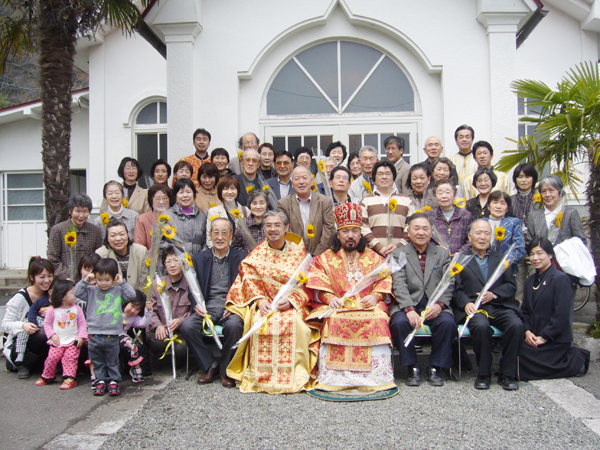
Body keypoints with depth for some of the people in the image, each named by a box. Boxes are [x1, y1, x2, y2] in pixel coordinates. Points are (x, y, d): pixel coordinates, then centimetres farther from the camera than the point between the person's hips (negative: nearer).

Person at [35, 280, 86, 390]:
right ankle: (47, 377, 16)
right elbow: (47, 323, 6)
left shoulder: (76, 309, 2)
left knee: (70, 357, -15)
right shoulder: (53, 310, 0)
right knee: (52, 357, -6)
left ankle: (70, 378, -12)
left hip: (73, 341, 0)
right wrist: (52, 335, -6)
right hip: (57, 342, 0)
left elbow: (82, 323, 3)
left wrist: (81, 336, -7)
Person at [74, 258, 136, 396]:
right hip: (94, 336, 2)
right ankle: (101, 381, 23)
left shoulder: (118, 291, 3)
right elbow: (77, 292, 0)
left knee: (112, 361, 9)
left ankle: (114, 381, 19)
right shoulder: (92, 291, 6)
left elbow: (131, 295, -6)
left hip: (112, 335, -1)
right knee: (97, 362, 12)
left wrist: (122, 282, -5)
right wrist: (85, 280, -5)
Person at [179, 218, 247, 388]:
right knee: (187, 326, -26)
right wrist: (196, 305, -8)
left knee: (234, 325, -35)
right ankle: (209, 366, -4)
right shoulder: (199, 259, 14)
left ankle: (226, 369, -10)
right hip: (207, 308, 3)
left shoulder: (242, 257, 8)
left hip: (231, 308, -2)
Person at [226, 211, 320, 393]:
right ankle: (260, 376, -19)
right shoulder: (256, 254, 9)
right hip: (264, 304, 1)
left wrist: (291, 300, -16)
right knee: (259, 322, -30)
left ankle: (296, 376, -20)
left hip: (293, 304, -1)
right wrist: (260, 301, -14)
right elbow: (249, 281, 4)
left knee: (295, 322, -32)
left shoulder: (298, 251, 6)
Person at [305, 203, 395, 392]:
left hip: (368, 305, 1)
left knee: (377, 320, -32)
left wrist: (375, 296, -13)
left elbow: (385, 281, 7)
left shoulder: (374, 258, 20)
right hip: (337, 306, 0)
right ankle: (334, 377, -29)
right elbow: (317, 284, 5)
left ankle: (375, 377, -26)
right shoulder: (325, 259, 18)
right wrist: (329, 297, -14)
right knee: (334, 321, -34)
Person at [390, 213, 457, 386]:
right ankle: (412, 368, -11)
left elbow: (448, 284, 4)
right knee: (399, 322, -31)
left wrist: (440, 304, -15)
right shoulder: (398, 254, 7)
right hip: (407, 305, -1)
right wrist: (409, 309, -23)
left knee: (448, 322, -29)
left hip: (435, 306, 1)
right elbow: (399, 285, -6)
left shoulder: (443, 254, 14)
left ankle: (435, 367, -8)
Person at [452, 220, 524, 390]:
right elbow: (456, 289, 3)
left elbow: (511, 285, 12)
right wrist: (466, 303, -17)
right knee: (481, 326, -35)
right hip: (474, 307, -2)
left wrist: (494, 294, -8)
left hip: (499, 306, 3)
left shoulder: (500, 258, 23)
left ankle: (507, 374, -12)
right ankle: (483, 374, -15)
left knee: (516, 325, -28)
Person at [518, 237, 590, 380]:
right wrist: (527, 331, -7)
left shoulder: (560, 279, -11)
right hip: (534, 337, 8)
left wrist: (544, 337, -17)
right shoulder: (530, 281, 14)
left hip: (555, 340, -8)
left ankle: (577, 361, 4)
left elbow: (562, 315, -17)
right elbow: (525, 310, 11)